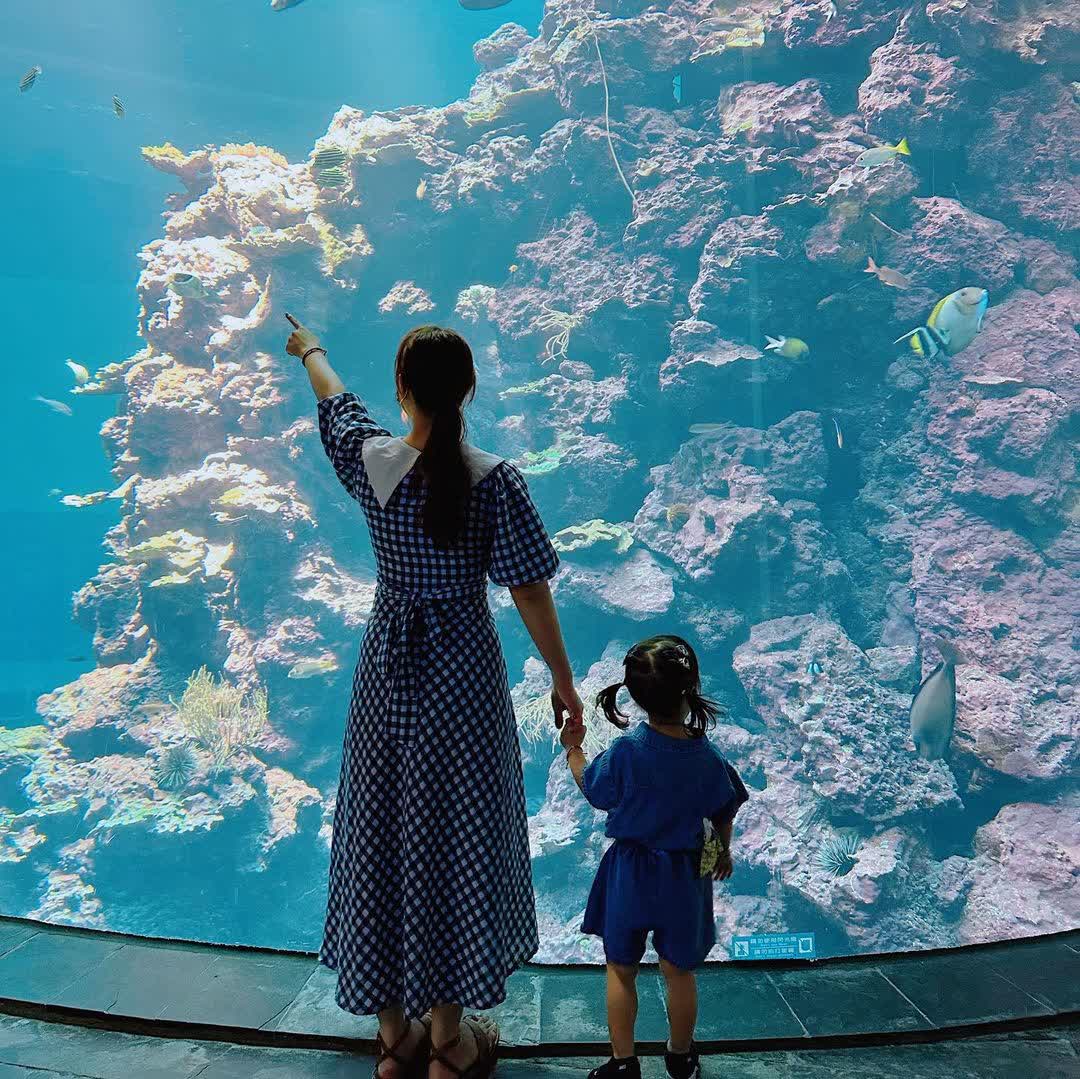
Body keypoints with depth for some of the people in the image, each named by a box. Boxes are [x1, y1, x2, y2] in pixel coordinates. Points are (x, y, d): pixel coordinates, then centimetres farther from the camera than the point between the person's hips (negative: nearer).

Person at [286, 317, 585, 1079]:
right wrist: (564, 681, 1)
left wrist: (311, 349, 39)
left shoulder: (371, 462, -5)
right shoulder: (495, 481, -13)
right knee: (457, 840, 10)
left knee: (384, 836, 14)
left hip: (388, 673, 3)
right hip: (464, 674, -2)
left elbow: (336, 402, 17)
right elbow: (530, 593, -11)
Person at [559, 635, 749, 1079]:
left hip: (630, 873, -1)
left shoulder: (624, 751, -20)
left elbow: (595, 793, -4)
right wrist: (723, 851, 20)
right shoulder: (708, 758, -15)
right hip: (684, 876, 2)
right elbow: (724, 814, 0)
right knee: (679, 972, 19)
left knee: (621, 970, 15)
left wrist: (573, 751, 10)